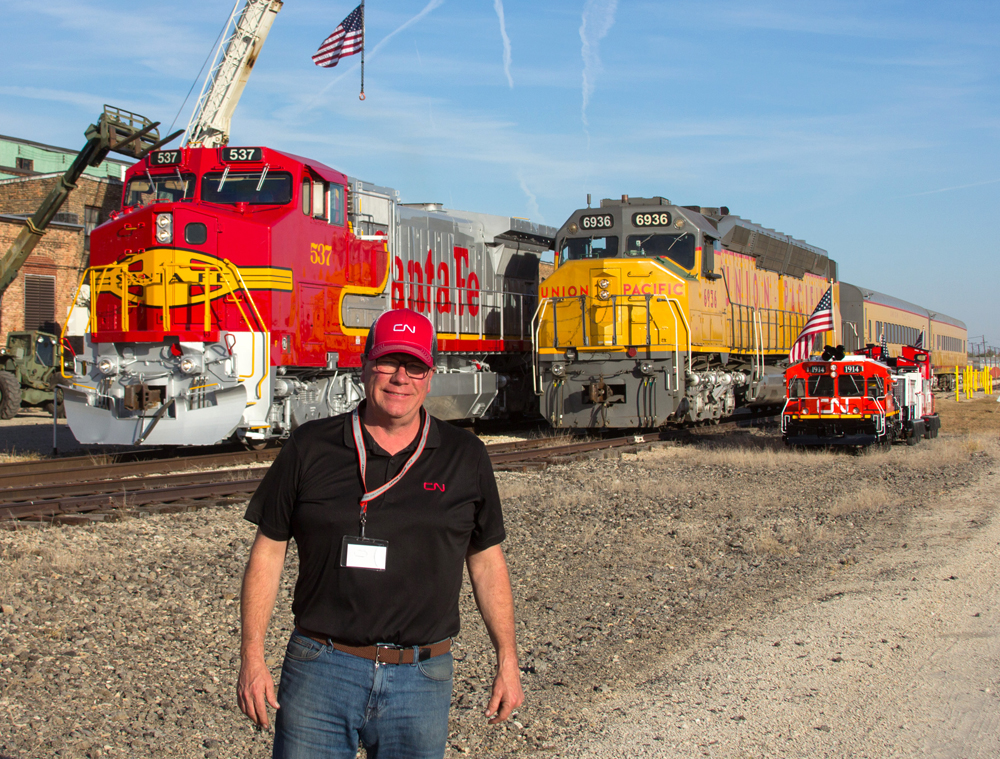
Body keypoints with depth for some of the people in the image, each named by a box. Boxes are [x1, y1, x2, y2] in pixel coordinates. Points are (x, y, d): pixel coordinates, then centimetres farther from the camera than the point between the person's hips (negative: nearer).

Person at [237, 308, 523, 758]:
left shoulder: (464, 458, 5)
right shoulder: (310, 447, 2)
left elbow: (486, 560, 12)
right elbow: (268, 551, 5)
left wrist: (507, 661, 10)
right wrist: (252, 658, 0)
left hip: (422, 679, 1)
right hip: (320, 670, -1)